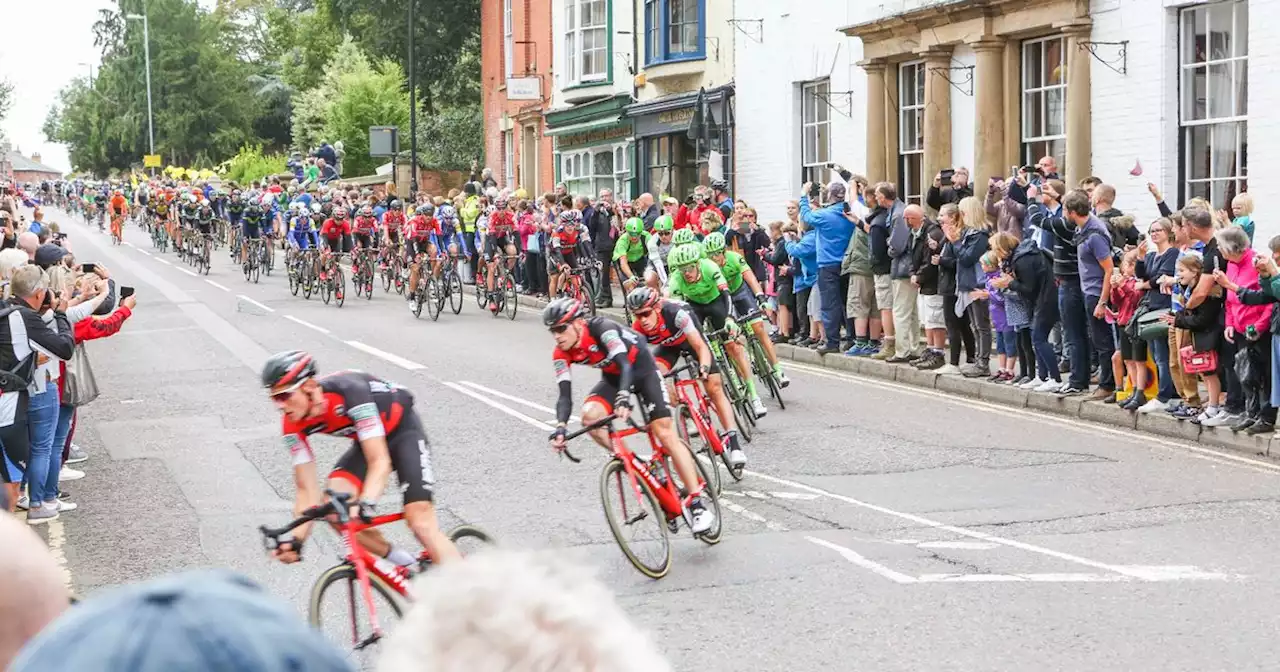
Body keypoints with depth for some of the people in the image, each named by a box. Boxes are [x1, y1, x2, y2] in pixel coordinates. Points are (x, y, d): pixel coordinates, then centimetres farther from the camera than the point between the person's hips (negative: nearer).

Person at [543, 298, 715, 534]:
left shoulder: (602, 328, -33)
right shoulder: (562, 354, -17)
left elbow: (624, 364, -43)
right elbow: (565, 395, -21)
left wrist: (623, 399, -60)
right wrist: (560, 427, -39)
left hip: (642, 368, -5)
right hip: (612, 377, 5)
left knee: (665, 433, -14)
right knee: (590, 417, -24)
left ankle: (699, 506, -12)